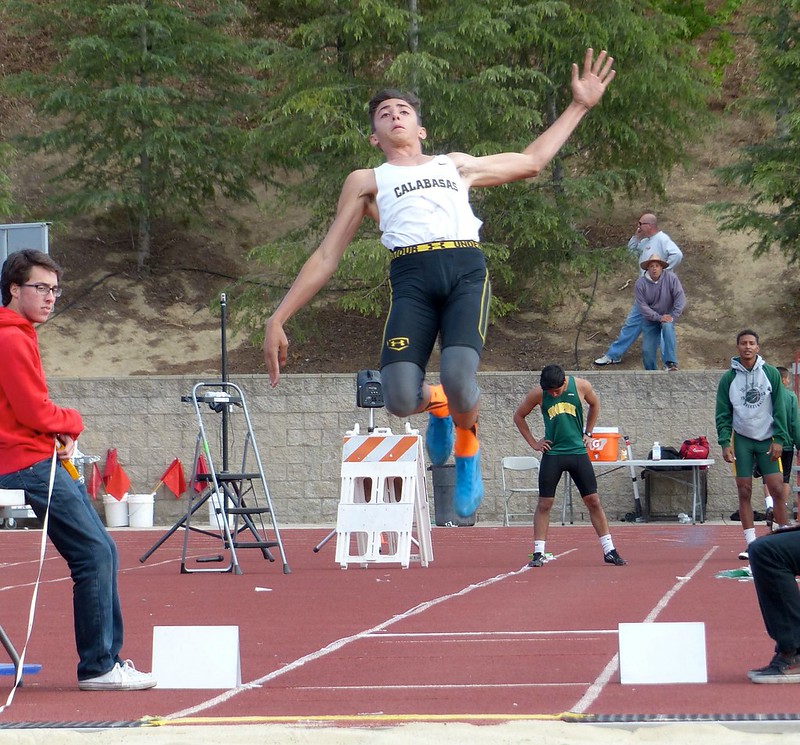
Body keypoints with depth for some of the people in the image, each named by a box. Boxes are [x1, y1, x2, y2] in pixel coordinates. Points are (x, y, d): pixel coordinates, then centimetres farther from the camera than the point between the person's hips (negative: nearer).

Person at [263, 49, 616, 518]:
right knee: (400, 399, -22)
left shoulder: (456, 165, 32)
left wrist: (579, 106, 42)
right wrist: (279, 318, 14)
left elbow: (531, 161, 43)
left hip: (466, 271, 0)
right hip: (412, 277, 0)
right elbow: (327, 256, 23)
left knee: (459, 380, -28)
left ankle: (468, 446, 10)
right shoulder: (367, 181, 26)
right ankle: (437, 407, 19)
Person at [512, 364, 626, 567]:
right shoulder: (537, 393, -7)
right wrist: (533, 443, 3)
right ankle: (538, 553, 4)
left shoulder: (581, 386, -6)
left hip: (578, 451, 1)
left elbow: (594, 405, 16)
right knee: (544, 503, -2)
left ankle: (609, 551, 5)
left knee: (593, 501, 0)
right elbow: (518, 416, 8)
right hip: (552, 453, -1)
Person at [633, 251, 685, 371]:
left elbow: (680, 298, -15)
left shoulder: (671, 278, -15)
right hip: (650, 319, 1)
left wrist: (673, 316, -25)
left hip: (667, 316, -1)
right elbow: (642, 306, -16)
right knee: (647, 350, -5)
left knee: (668, 327, -35)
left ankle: (671, 363, -37)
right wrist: (659, 317, -24)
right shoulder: (640, 283, -15)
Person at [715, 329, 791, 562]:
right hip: (742, 440, 1)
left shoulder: (771, 374, 0)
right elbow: (723, 414, 2)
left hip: (768, 439, -1)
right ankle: (751, 544, 1)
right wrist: (724, 442, -8)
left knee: (777, 490, -7)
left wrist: (779, 439, -8)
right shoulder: (728, 378, 1)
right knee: (744, 492, -1)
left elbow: (779, 409, -1)